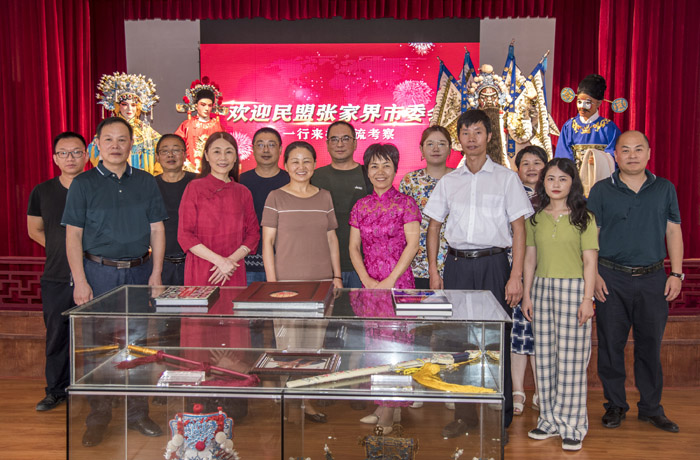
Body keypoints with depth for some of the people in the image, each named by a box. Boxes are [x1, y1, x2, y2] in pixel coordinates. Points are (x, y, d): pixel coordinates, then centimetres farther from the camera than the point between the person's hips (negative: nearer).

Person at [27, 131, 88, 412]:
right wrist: (61, 249, 3)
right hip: (56, 278, 2)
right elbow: (34, 231, 16)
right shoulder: (42, 192, 5)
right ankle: (57, 390, 25)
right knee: (56, 335, 10)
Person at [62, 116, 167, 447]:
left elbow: (157, 230, 8)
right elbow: (73, 236, -2)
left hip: (139, 271, 2)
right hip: (98, 272, -2)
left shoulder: (145, 182, 8)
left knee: (138, 342, 6)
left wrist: (156, 273, 0)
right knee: (98, 343, 4)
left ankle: (137, 414, 19)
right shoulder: (83, 184, 2)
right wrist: (80, 281, -10)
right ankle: (98, 417, 17)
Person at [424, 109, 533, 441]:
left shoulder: (506, 178, 3)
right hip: (456, 264, 3)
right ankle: (465, 413, 19)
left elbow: (519, 229, 0)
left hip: (493, 264, -3)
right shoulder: (448, 182, 12)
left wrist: (515, 276, -8)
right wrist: (433, 271, 5)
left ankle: (499, 419, 11)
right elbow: (434, 227, 14)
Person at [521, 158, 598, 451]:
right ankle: (550, 420, 20)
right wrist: (526, 295, 8)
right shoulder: (535, 219, 10)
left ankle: (572, 426, 10)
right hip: (542, 288, 4)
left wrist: (587, 298, -10)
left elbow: (590, 261, -3)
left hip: (574, 288, -4)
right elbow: (530, 259, 12)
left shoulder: (583, 218, 0)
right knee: (545, 357, 7)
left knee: (571, 359, -2)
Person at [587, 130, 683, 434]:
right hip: (611, 278, -1)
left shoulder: (665, 189, 9)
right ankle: (615, 405, 19)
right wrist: (593, 274, -8)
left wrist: (676, 273, 1)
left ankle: (651, 408, 22)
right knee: (611, 344, 5)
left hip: (653, 278, 2)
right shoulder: (601, 191, 3)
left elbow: (673, 232, 9)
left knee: (650, 344, 8)